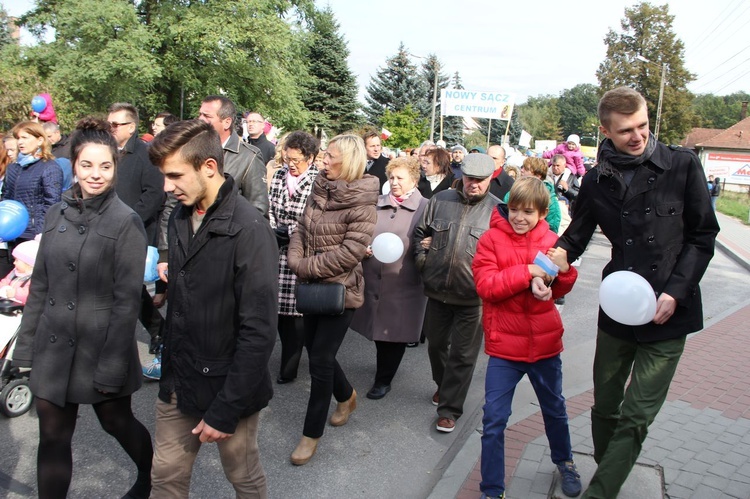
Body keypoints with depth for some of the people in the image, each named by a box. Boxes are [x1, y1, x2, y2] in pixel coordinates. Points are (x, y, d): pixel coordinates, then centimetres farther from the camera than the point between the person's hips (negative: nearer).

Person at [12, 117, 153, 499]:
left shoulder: (126, 223, -12)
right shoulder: (57, 214, 4)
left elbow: (127, 300, -14)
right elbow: (39, 285, 10)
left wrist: (111, 367, -15)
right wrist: (26, 345, 8)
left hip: (101, 348, -4)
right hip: (54, 348, 4)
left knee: (117, 423, 15)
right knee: (52, 437, 10)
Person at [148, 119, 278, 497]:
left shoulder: (249, 230, -22)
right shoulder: (180, 216, 2)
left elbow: (258, 331, -22)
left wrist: (225, 409, -20)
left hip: (227, 384, -6)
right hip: (178, 380, 6)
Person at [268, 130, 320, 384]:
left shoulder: (318, 182, -12)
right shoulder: (279, 174, 8)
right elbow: (269, 208, 13)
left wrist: (290, 231, -14)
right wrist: (273, 230, -2)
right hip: (279, 250, 5)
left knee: (295, 310, 3)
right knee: (279, 306, 11)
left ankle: (289, 368, 18)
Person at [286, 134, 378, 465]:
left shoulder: (361, 201, -16)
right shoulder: (320, 190, 6)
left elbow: (350, 251, -21)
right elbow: (301, 229, 9)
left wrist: (307, 267, -16)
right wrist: (296, 261, -9)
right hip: (313, 287, 7)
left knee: (321, 360, -1)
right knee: (314, 349, 17)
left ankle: (311, 434, 16)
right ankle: (346, 395, 45)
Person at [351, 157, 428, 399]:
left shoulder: (424, 207, -1)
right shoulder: (377, 204, 11)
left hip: (404, 283, -4)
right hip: (373, 278, 4)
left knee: (395, 331, 4)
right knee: (379, 328, 14)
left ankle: (384, 379, 20)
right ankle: (386, 367, 38)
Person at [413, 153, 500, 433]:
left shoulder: (497, 210, -5)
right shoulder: (440, 200, 4)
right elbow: (420, 233, 13)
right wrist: (422, 259, 1)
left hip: (472, 296, -3)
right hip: (437, 289, 4)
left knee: (462, 355, 5)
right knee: (436, 343, 20)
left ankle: (449, 408, 18)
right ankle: (442, 385, 45)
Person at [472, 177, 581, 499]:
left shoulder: (550, 241, -1)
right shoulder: (491, 239, -9)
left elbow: (558, 291, 7)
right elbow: (485, 285, -20)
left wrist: (565, 270, -13)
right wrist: (528, 272, -26)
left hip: (545, 342, 3)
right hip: (504, 345, -3)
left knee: (554, 408, 24)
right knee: (494, 420, -1)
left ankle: (564, 460, 50)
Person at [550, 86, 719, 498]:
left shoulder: (682, 166, -6)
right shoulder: (598, 180, 1)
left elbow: (703, 235, -1)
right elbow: (577, 235, 7)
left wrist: (675, 292, -12)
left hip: (667, 314, -3)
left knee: (636, 416, -4)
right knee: (605, 409, 14)